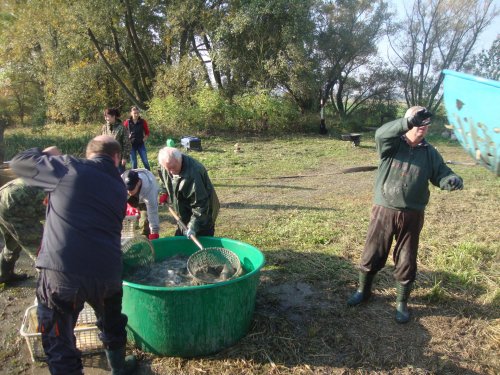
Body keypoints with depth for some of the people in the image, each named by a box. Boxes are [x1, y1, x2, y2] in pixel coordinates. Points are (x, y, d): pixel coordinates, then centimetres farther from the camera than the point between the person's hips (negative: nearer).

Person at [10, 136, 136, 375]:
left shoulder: (69, 168, -1)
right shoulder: (119, 187, 11)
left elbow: (18, 163, 9)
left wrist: (46, 154, 28)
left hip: (61, 272, -4)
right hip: (108, 272, 5)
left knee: (59, 344, 14)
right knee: (112, 325, 30)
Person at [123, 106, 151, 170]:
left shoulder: (143, 121, -3)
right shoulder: (127, 122, -4)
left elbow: (147, 132, 9)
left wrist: (144, 139, -2)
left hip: (141, 144, 0)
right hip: (131, 144, 0)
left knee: (145, 161, -2)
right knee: (133, 163, 6)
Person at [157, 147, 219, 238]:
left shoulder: (192, 173, -35)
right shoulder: (164, 167, -10)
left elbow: (200, 204, -32)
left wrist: (193, 226, -32)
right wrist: (164, 193, 7)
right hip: (184, 214, 8)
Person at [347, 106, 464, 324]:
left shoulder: (430, 153, 5)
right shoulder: (392, 144, -5)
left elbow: (442, 175, 4)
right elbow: (381, 133, -26)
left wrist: (452, 180, -20)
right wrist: (409, 122, -40)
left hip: (412, 216, 2)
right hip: (384, 211, -2)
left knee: (406, 262, 10)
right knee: (371, 255, 10)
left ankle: (402, 303, 29)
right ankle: (363, 291, 34)